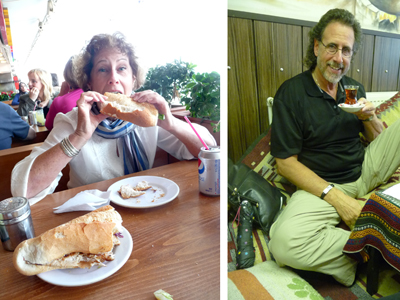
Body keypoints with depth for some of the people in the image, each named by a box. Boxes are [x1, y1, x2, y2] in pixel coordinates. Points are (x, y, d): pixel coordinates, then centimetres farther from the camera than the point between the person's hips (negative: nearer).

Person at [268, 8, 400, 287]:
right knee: (283, 242, -33)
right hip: (322, 185, -6)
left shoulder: (355, 89, 11)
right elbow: (286, 162, -13)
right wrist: (335, 196, -20)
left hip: (366, 170, 7)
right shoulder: (291, 93, -9)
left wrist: (369, 117, -6)